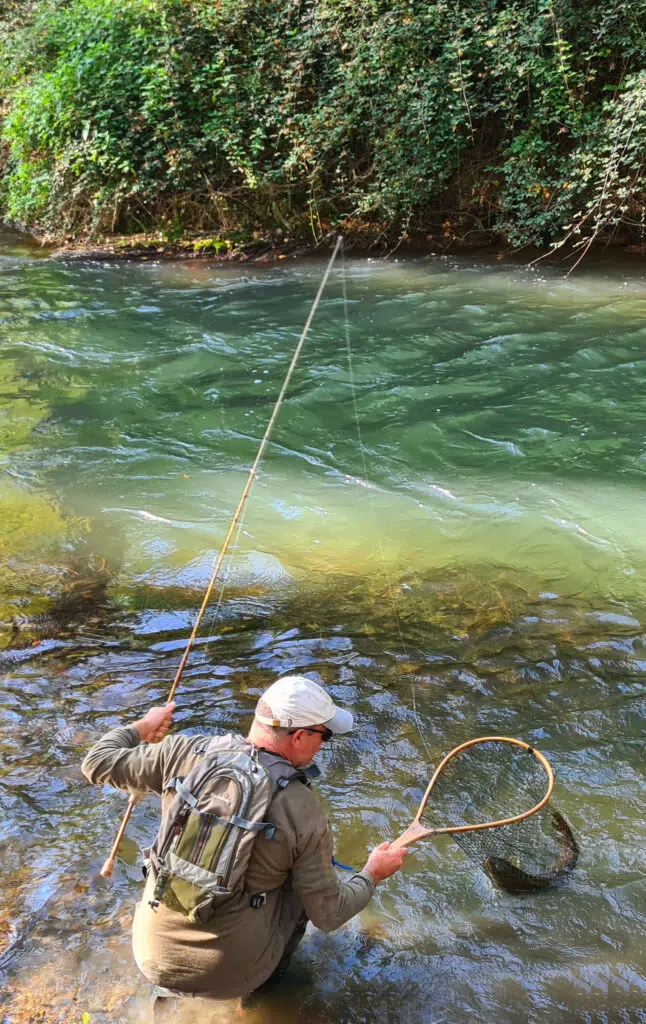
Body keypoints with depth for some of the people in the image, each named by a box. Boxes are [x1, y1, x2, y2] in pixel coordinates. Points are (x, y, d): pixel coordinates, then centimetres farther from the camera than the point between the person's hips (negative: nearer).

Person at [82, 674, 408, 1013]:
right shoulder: (304, 814, -17)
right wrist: (373, 873, 10)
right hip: (232, 976, -2)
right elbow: (328, 915, -8)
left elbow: (98, 764, -2)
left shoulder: (186, 754, -13)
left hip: (154, 961, 2)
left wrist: (141, 727, 16)